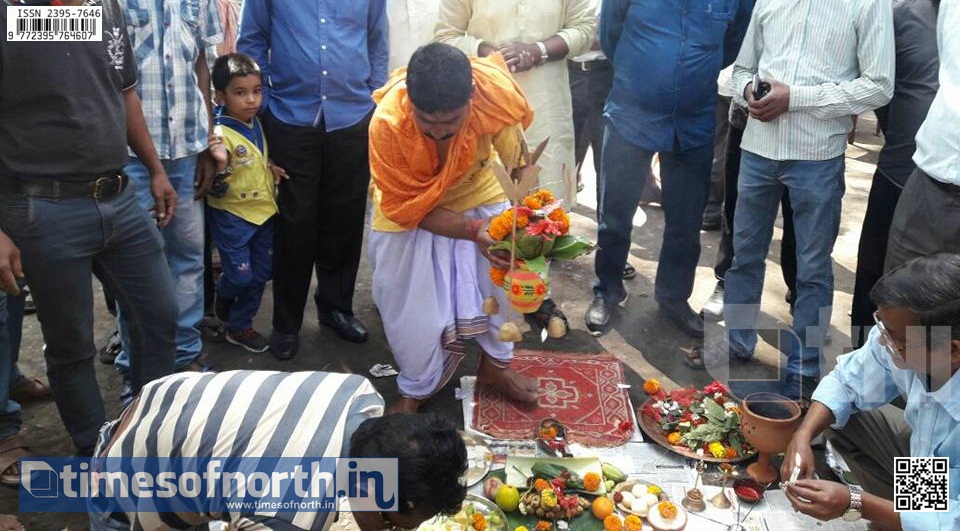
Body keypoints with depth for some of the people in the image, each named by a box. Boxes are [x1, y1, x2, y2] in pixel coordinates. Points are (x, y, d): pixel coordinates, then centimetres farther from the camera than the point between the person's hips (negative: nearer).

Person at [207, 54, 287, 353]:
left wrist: (269, 168, -1)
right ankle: (224, 296, 32)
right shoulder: (221, 134, -23)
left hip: (263, 211, 7)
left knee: (260, 275, 12)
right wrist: (221, 162, -42)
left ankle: (240, 326, 29)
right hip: (232, 216, -7)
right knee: (241, 275, -3)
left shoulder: (257, 123, -1)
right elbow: (217, 193, -25)